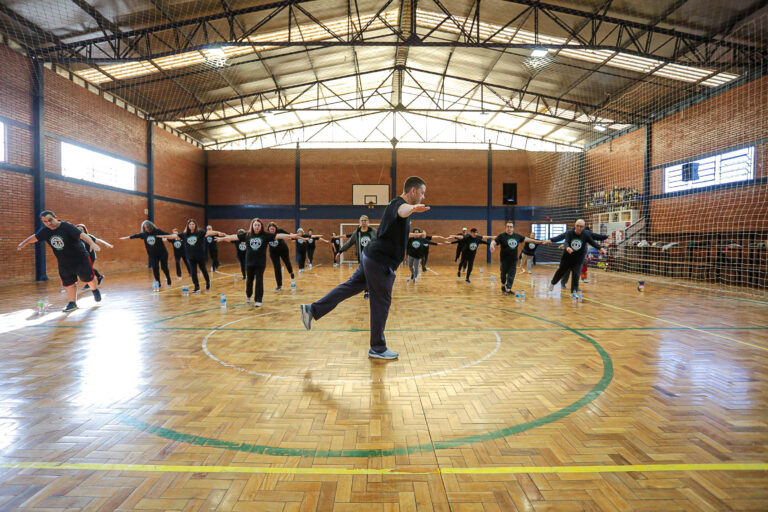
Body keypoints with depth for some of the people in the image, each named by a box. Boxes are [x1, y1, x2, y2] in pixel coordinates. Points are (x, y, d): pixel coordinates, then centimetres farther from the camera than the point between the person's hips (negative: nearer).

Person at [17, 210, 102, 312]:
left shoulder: (66, 226, -22)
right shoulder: (45, 231, -4)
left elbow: (82, 235, -35)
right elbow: (34, 237, 16)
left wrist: (92, 243, -51)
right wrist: (23, 243, 26)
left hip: (80, 258, -5)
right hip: (63, 262, 5)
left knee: (88, 278, 3)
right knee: (68, 283, 8)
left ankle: (95, 290, 34)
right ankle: (72, 303, 19)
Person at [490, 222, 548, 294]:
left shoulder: (517, 236, 7)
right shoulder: (502, 236, -6)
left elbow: (527, 239, 13)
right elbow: (494, 242, -16)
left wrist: (541, 242, 14)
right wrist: (492, 246, -41)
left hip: (514, 260, 3)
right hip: (504, 260, -3)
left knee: (511, 275, 2)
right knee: (503, 274, 11)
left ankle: (508, 289, 9)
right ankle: (503, 285, 35)